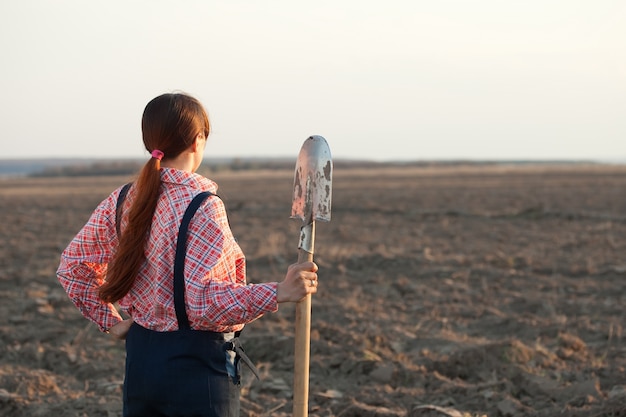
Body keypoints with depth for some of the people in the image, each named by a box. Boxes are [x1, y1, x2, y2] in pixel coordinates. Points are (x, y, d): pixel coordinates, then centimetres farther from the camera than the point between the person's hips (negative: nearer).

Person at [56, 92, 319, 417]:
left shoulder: (122, 201, 3)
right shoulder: (203, 207, -18)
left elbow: (72, 265, 10)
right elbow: (201, 302, -24)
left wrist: (111, 323, 13)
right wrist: (278, 293, -27)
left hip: (140, 356, 7)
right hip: (196, 364, -7)